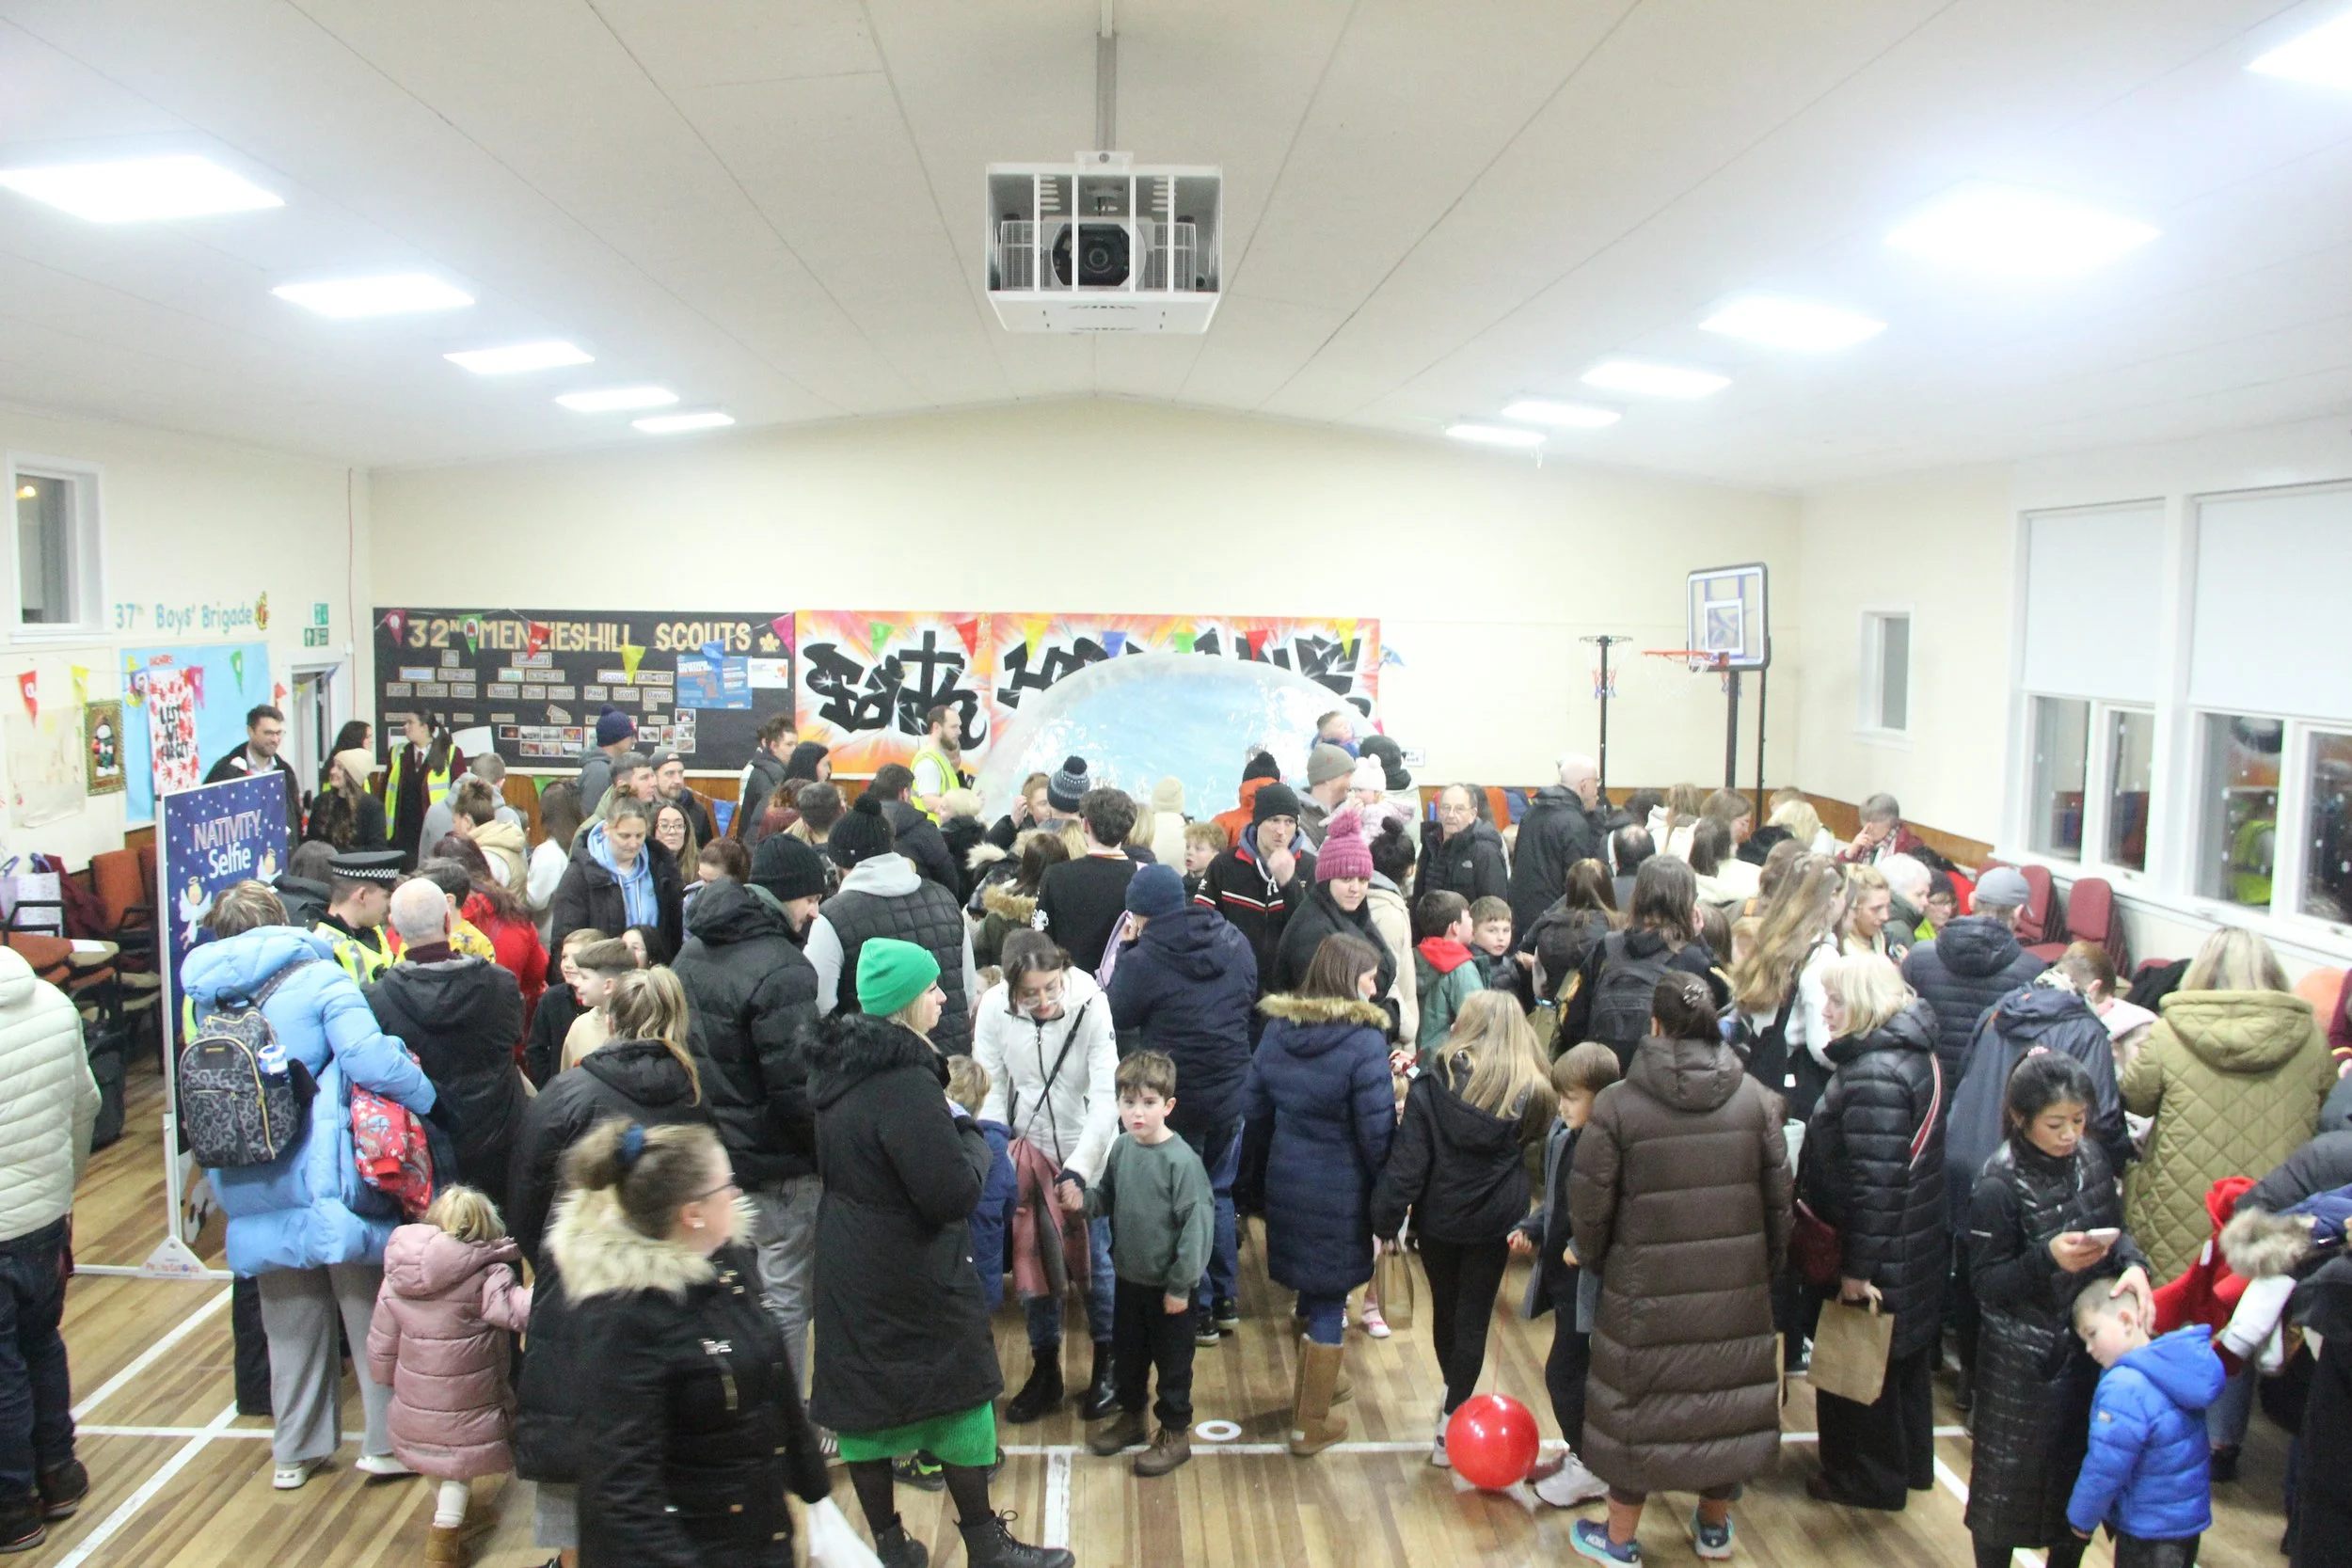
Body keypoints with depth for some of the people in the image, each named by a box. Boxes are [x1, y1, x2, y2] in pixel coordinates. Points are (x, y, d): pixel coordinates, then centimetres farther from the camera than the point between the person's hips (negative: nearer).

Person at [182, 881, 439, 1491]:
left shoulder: (207, 995, 3)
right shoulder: (319, 979, -12)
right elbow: (368, 1058, -26)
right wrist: (425, 1092, -14)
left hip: (253, 1186, 5)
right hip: (327, 1179, -4)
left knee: (290, 1319, 18)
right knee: (369, 1310, 11)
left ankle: (296, 1449, 29)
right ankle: (386, 1440, 19)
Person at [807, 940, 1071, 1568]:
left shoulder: (842, 1064, 2)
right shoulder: (906, 1083, -27)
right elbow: (954, 1191, -27)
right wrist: (973, 1136, -8)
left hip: (850, 1274, 8)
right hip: (913, 1279, -8)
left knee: (863, 1401, 15)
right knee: (959, 1397, 8)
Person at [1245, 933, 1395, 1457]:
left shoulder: (1277, 1029, 0)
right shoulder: (1364, 1041, -19)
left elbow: (1253, 1105, 7)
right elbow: (1378, 1132, -16)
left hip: (1285, 1182, 6)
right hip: (1341, 1192, -6)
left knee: (1310, 1288, 24)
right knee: (1329, 1302, 8)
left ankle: (1312, 1388, 42)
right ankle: (1311, 1424, 20)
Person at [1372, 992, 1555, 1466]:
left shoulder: (1432, 1085, -15)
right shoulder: (1531, 1092, -10)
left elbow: (1406, 1162, -15)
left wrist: (1386, 1222, -10)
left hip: (1438, 1218, 0)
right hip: (1494, 1222, 0)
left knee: (1445, 1310, 21)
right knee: (1474, 1320, 9)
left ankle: (1454, 1399, 42)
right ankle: (1450, 1426, 8)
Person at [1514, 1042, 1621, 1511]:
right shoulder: (1561, 1135, 4)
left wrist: (1583, 1248, -25)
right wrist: (1530, 1229, 3)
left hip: (1593, 1281, -8)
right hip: (1561, 1275, 8)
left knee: (1564, 1372, -2)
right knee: (1579, 1372, 20)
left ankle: (1591, 1470, 15)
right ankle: (1580, 1455, 36)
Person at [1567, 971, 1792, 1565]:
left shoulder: (1618, 1103, -14)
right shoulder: (1756, 1098, -4)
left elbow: (1588, 1203, -9)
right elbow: (1778, 1197, 2)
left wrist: (1591, 1257, 10)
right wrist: (1766, 1267, 16)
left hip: (1647, 1287, -3)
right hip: (1737, 1285, 3)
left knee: (1639, 1403, 11)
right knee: (1723, 1393, 19)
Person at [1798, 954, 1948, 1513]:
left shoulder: (1874, 1077, -27)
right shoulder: (1912, 1053, 5)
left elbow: (1875, 1183, -29)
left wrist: (1858, 1267, -23)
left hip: (1878, 1260, -10)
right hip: (1915, 1249, 10)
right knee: (1904, 1361, 23)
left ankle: (1870, 1478, 22)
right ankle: (1910, 1463, 39)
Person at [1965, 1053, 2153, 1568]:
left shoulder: (2089, 1157, -4)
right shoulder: (1999, 1186, -21)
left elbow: (2115, 1228, 9)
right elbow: (1985, 1284, -16)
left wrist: (2133, 1264, -12)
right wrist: (2047, 1259, -31)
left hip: (2089, 1343, 5)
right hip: (2023, 1361, -5)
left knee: (2081, 1466, 18)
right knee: (2010, 1476, 8)